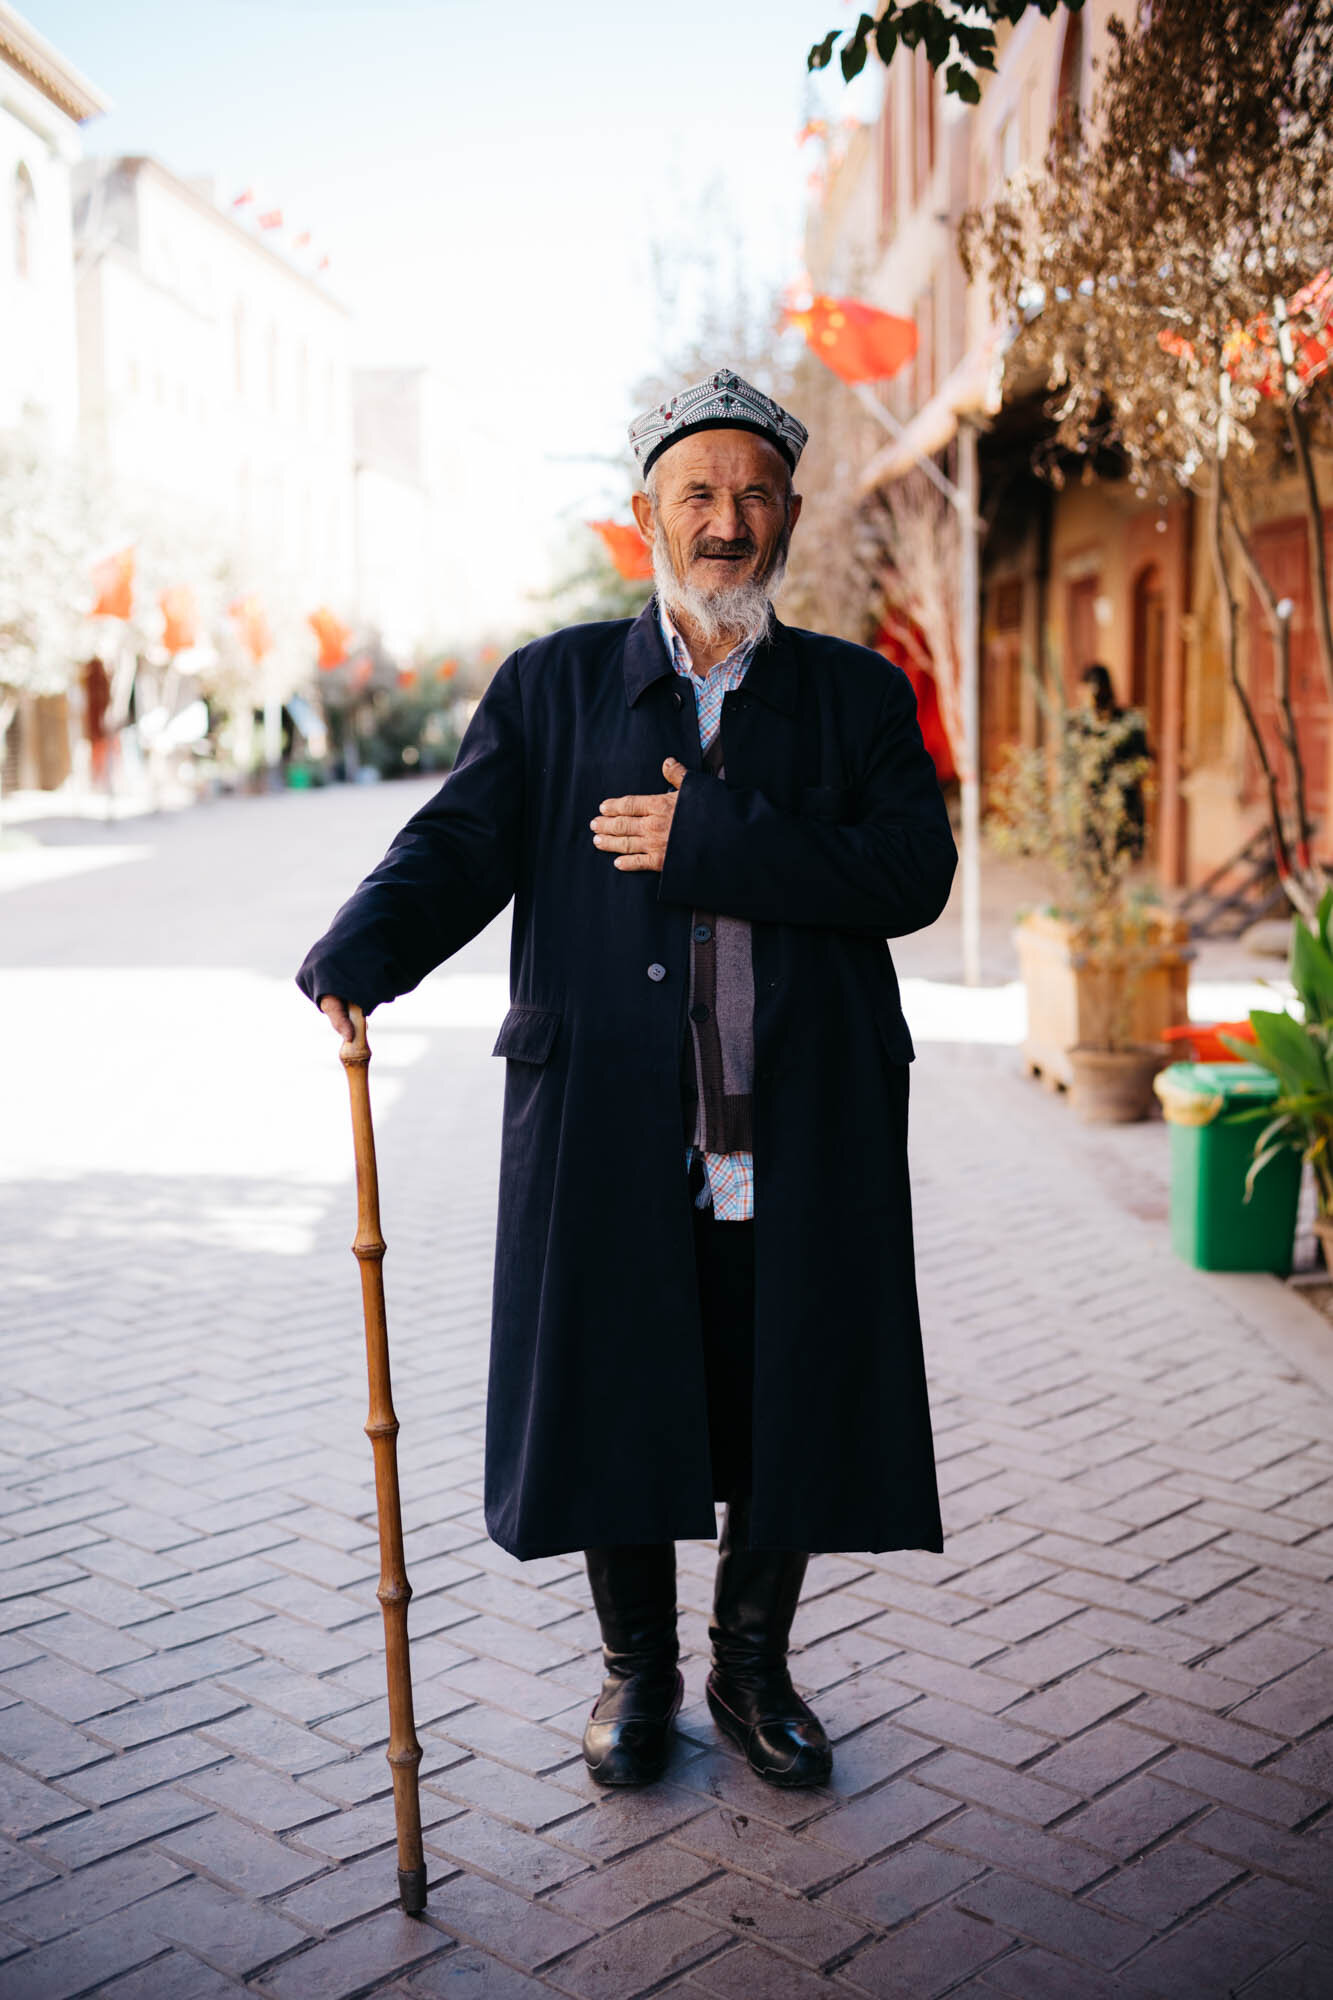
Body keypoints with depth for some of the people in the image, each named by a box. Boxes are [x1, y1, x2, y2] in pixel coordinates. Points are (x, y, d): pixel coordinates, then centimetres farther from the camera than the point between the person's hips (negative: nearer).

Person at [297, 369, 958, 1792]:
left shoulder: (859, 694, 8)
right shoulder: (553, 685, 9)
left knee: (788, 1409, 9)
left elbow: (914, 871, -7)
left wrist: (709, 840, -16)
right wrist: (365, 948, -23)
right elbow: (461, 843, -2)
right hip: (611, 1134, 0)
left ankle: (752, 1668, 33)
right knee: (613, 1400, 8)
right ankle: (635, 1670, 32)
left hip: (800, 1141, 1)